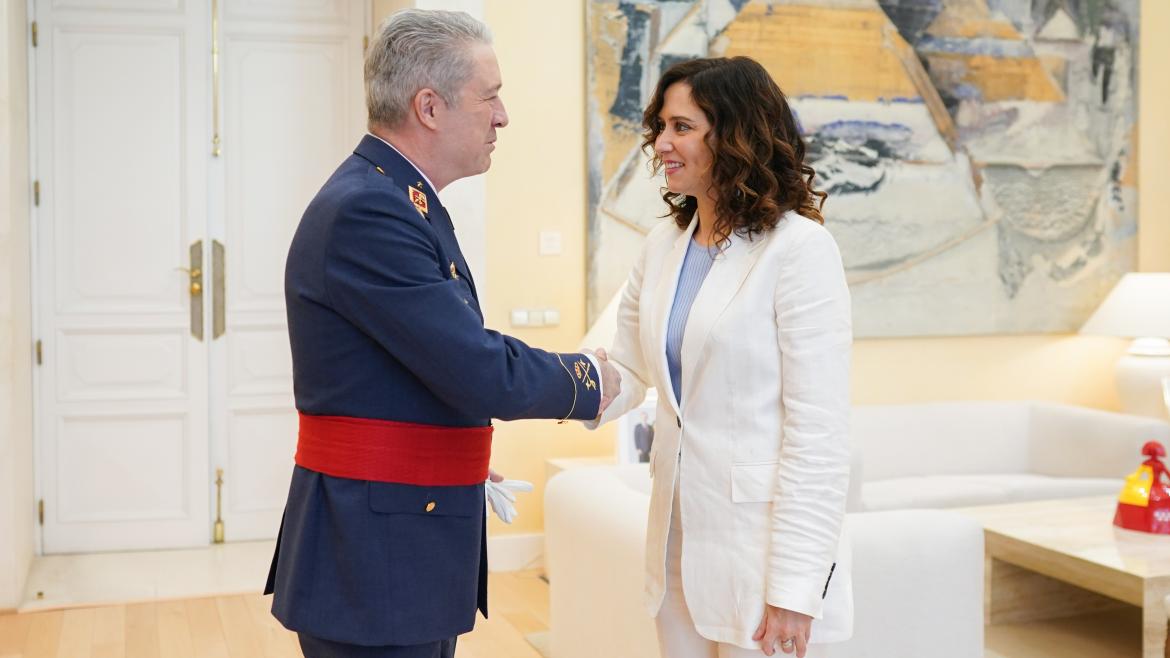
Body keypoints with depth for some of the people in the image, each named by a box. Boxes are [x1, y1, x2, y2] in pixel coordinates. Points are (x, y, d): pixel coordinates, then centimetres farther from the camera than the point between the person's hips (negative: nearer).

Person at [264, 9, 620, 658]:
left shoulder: (399, 202, 12)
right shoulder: (366, 213, -20)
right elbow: (485, 376, -23)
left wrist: (460, 467, 11)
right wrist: (588, 378, -6)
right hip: (371, 562, -9)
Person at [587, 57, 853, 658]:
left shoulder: (798, 248, -14)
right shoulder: (663, 245, 6)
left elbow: (819, 430, -15)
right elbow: (626, 373, 10)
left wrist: (794, 586, -16)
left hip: (761, 543, -6)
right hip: (679, 541, 6)